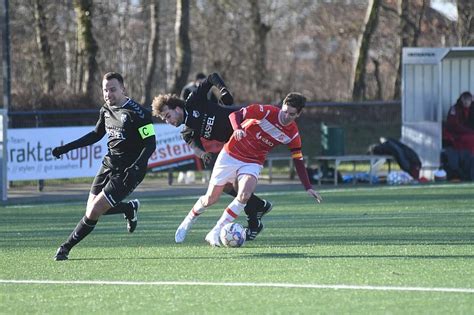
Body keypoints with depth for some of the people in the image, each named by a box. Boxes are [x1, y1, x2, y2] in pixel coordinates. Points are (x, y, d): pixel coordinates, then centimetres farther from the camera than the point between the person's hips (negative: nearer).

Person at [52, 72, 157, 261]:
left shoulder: (137, 113, -17)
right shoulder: (106, 110, 6)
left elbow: (150, 144, -18)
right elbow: (96, 135, 22)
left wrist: (136, 167, -32)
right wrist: (66, 148, 17)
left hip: (127, 172, -8)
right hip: (109, 165, 8)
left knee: (94, 212, -13)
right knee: (91, 210, 7)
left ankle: (66, 247, 2)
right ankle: (130, 208, 31)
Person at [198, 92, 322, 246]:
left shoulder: (292, 134, -7)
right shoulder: (266, 111, -18)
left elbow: (298, 160, 0)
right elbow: (234, 115, -19)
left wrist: (308, 188, -6)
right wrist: (237, 128, -41)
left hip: (253, 163, 2)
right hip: (231, 155, -2)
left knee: (245, 194, -27)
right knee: (211, 199, 2)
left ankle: (215, 233, -18)